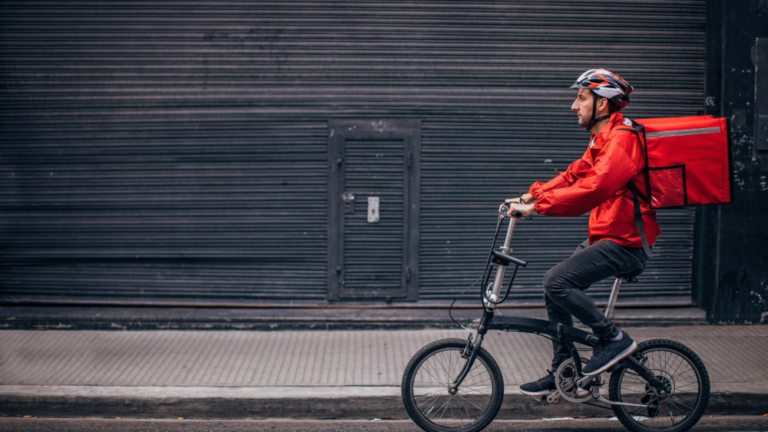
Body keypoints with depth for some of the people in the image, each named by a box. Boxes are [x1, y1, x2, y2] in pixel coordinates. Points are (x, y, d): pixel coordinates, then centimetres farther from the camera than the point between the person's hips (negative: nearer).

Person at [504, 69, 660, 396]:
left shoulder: (622, 139, -17)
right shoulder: (602, 141, 17)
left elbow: (593, 188, -28)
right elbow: (573, 176, 17)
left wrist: (538, 206, -27)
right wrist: (531, 196, 4)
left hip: (625, 243, -10)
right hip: (604, 237, 10)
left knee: (557, 282, -21)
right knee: (555, 287, 7)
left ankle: (615, 339, -6)